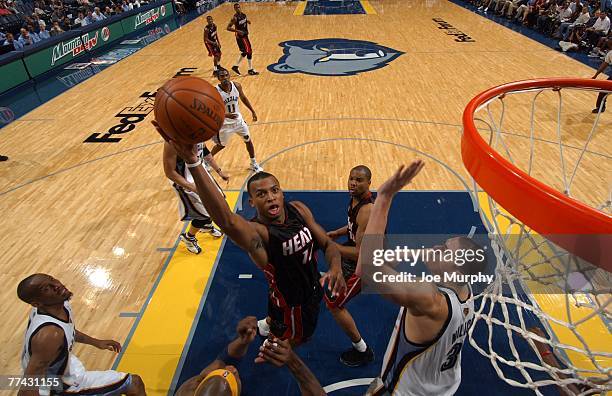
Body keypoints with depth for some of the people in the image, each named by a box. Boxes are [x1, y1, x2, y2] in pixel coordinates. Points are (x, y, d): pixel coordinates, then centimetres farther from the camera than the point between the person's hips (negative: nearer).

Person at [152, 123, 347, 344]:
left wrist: (335, 268, -32)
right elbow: (228, 221, -58)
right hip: (291, 303, -6)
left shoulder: (298, 209, -16)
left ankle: (267, 325, 68)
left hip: (312, 288, 7)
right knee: (294, 340, 20)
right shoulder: (256, 233, -35)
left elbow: (328, 244, -8)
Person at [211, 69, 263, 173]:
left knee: (248, 140, 10)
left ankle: (254, 164, 28)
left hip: (238, 119, 4)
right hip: (224, 123, -4)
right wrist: (226, 115, -41)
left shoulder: (237, 86, -11)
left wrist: (253, 111, 11)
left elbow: (243, 98, 8)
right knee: (221, 145, 12)